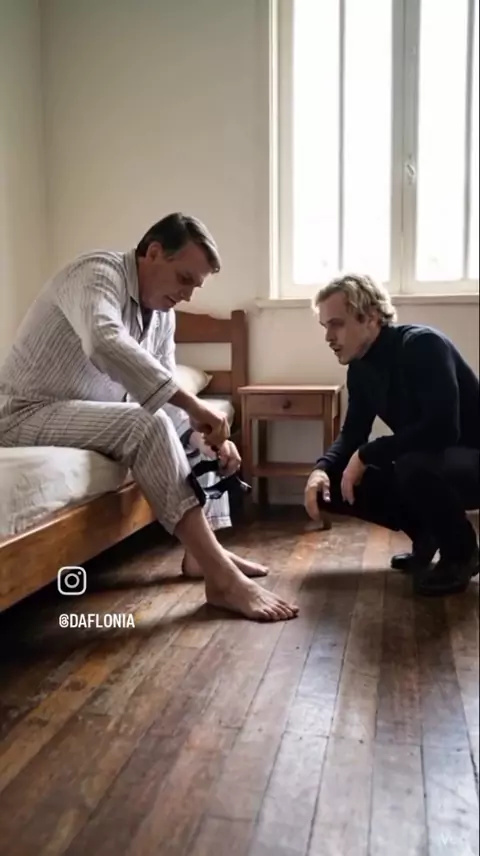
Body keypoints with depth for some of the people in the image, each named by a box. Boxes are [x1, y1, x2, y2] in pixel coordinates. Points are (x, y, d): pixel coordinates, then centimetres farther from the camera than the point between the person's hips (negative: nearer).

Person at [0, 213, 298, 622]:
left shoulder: (162, 311, 5)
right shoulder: (98, 271, -19)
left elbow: (163, 387, 5)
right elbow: (105, 344, -41)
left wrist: (207, 433, -14)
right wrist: (192, 404, -41)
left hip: (96, 412, 9)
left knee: (179, 422, 5)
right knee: (147, 424, -30)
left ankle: (203, 550, 1)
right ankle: (221, 578, -29)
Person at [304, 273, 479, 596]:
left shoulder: (422, 344, -24)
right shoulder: (360, 369, 0)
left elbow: (442, 428, -35)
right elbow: (352, 434, 6)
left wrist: (366, 456, -26)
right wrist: (322, 468, -15)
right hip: (423, 462, 7)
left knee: (415, 466, -40)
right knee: (331, 484, -5)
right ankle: (426, 534, 12)